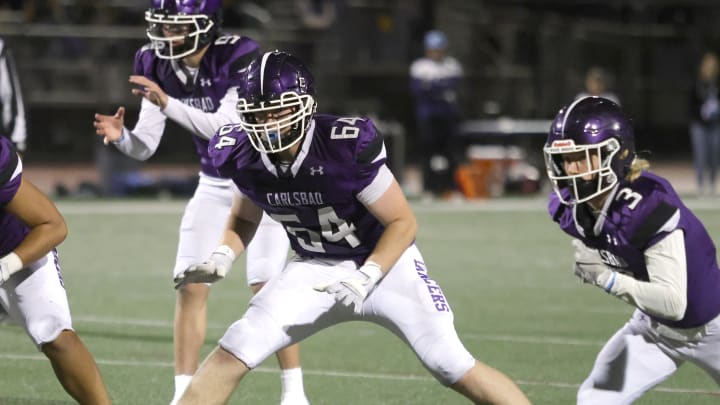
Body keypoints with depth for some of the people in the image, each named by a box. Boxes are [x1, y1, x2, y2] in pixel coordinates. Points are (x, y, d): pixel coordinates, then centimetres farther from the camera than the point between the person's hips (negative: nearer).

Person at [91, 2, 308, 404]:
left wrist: (167, 103, -37)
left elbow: (228, 127, -31)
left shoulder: (238, 56, -24)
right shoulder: (157, 64, -7)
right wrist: (121, 136, -27)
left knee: (267, 287, -10)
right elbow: (146, 146, -5)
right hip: (215, 185, 5)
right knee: (191, 286, -1)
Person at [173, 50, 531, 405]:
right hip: (315, 270, 4)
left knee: (455, 369, -12)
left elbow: (403, 223, -19)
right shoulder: (244, 156, -14)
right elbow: (244, 219, 9)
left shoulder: (347, 146, -29)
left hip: (383, 260, -4)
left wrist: (366, 278, -30)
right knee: (233, 352, -12)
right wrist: (222, 257, -9)